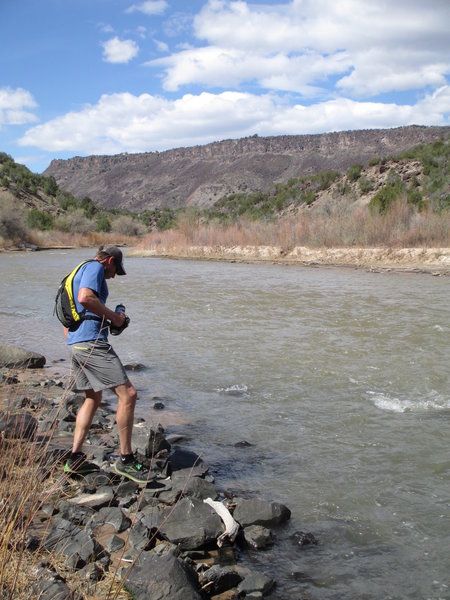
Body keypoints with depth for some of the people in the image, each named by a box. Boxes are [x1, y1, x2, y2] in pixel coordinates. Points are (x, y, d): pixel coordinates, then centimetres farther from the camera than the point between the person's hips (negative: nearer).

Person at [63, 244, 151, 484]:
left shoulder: (80, 271, 26)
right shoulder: (95, 267, -4)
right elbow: (85, 298, -25)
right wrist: (114, 316, -13)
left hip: (75, 342, 11)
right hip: (92, 341, -11)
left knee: (93, 398, 21)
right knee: (128, 394, -10)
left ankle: (75, 458, 22)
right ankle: (126, 459, -3)